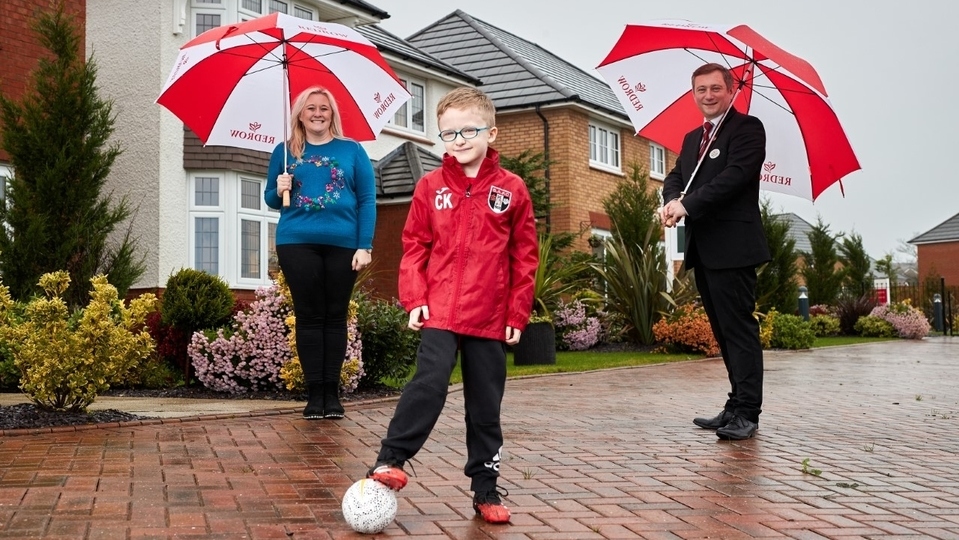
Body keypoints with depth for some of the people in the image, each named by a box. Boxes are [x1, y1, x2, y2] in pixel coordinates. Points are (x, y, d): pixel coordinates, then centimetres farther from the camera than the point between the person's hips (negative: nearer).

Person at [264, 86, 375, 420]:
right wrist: (279, 191, -7)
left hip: (343, 244, -1)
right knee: (309, 316, 1)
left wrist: (365, 246, -7)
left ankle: (332, 392, 8)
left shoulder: (352, 150, 7)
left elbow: (367, 200, 2)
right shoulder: (285, 151, 11)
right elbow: (271, 200, 17)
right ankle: (314, 393, 5)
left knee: (335, 317, 3)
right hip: (297, 244, 1)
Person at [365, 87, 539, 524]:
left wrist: (518, 313, 1)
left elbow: (524, 257, 3)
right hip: (440, 311, -1)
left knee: (486, 403, 8)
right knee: (429, 382, -18)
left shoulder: (511, 190, 1)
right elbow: (414, 247, 4)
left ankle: (485, 487, 18)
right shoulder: (431, 187, 3)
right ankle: (390, 460, -6)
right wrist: (414, 299, -5)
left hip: (491, 317, 1)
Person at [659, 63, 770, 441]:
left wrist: (687, 205, -20)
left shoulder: (747, 128, -4)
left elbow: (735, 175, -17)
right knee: (723, 331, 13)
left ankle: (746, 413, -6)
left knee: (739, 328, -8)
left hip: (731, 247, -8)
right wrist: (672, 199, -10)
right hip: (703, 249, 8)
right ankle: (737, 406, 21)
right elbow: (676, 176, 14)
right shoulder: (692, 138, 22)